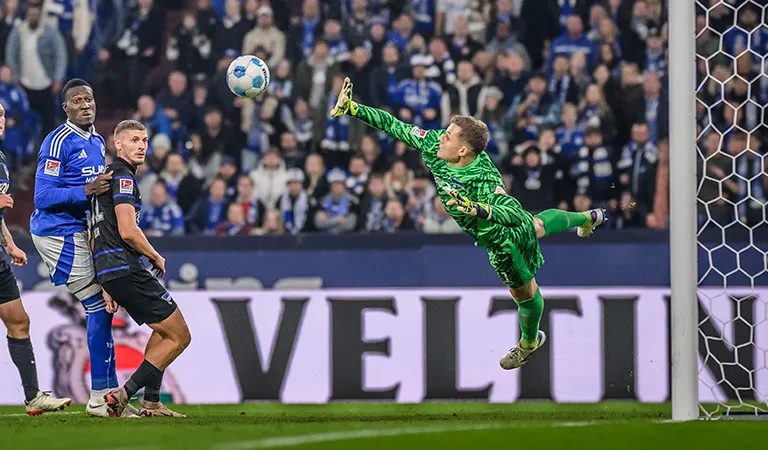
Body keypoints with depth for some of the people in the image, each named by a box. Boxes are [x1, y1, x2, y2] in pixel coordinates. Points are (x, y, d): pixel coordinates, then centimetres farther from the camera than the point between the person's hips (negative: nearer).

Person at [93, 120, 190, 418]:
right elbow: (127, 231, -22)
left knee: (164, 331, 24)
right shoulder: (122, 177, -11)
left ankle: (151, 403, 20)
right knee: (179, 336, -7)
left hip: (109, 271, 10)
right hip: (126, 269, -10)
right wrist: (156, 257, -4)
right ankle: (123, 394, -13)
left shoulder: (108, 175, 21)